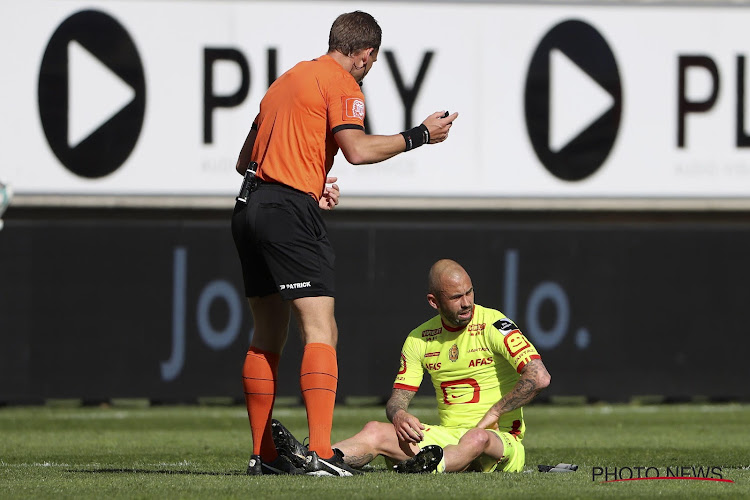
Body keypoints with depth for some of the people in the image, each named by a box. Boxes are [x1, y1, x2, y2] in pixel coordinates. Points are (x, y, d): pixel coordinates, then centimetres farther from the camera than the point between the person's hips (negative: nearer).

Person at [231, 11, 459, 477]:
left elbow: (244, 160, 24)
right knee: (321, 330, -13)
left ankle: (262, 454, 16)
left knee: (268, 337, 14)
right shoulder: (342, 83, -3)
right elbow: (357, 148, -18)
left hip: (249, 209, 9)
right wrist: (420, 136, -8)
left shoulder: (288, 79, 23)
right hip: (290, 213, -9)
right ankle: (321, 452, -24)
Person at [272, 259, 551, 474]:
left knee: (477, 440, -41)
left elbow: (539, 377, -18)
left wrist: (493, 414, -17)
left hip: (501, 442, -4)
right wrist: (399, 415, -18)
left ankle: (432, 468, -69)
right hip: (448, 436, 4)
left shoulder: (492, 325, -8)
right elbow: (397, 398, 7)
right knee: (375, 432, -17)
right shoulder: (420, 339, 8)